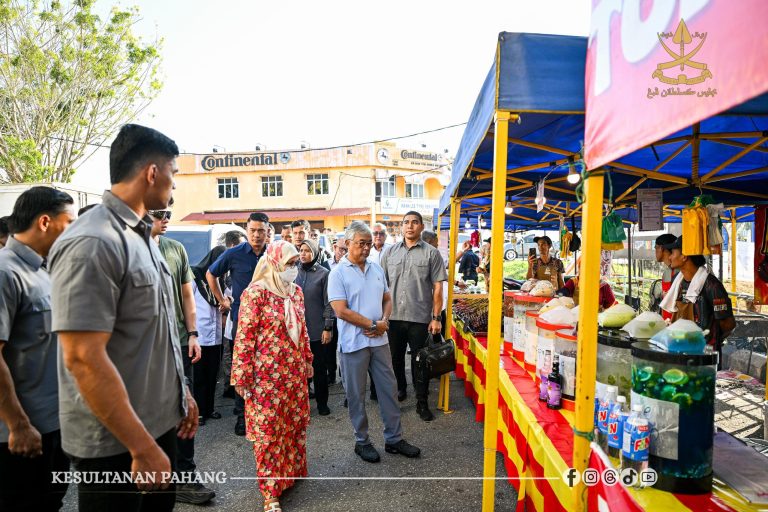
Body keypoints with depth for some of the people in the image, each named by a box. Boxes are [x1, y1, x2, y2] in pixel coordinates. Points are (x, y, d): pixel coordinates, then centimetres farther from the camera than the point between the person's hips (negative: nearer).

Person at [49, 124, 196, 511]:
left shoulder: (142, 238, 8)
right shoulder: (91, 244, -22)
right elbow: (83, 359, -26)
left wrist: (181, 392, 17)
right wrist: (143, 448, -23)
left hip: (158, 422, 9)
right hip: (115, 443, -8)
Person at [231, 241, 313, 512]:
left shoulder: (296, 291, 7)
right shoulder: (256, 293, -14)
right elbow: (245, 337, -14)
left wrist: (307, 362, 18)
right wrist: (243, 377, -13)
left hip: (295, 372, 7)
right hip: (267, 375, -6)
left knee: (296, 424, 16)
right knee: (268, 430, 4)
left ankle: (292, 471, 38)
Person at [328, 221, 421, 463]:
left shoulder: (376, 269, 8)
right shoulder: (338, 273, -10)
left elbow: (387, 299, 14)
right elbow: (341, 311, -17)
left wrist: (384, 321, -7)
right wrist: (373, 324, -14)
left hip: (379, 340, 5)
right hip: (354, 343, -5)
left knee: (388, 388, 12)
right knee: (357, 395, 9)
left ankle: (394, 438, 26)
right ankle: (362, 441, 26)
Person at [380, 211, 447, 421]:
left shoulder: (431, 253, -1)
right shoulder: (390, 252, 6)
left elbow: (438, 287, -3)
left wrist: (436, 318, -7)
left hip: (420, 318, -3)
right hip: (393, 316, 3)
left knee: (419, 361, 6)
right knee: (396, 357, 18)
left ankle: (422, 403, 20)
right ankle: (401, 388, 42)